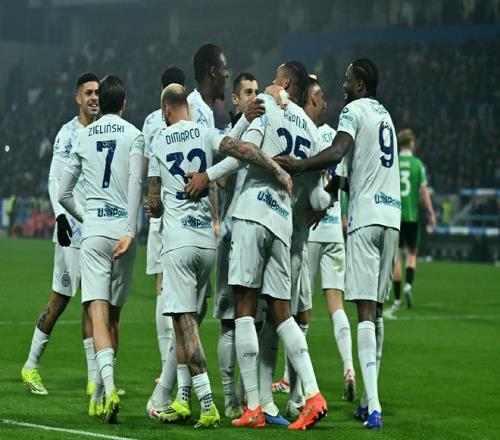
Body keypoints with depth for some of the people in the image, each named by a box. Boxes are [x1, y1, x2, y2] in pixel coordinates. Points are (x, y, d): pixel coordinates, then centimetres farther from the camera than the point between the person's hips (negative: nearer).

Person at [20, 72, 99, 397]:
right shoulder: (68, 134, -6)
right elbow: (55, 180, -10)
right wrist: (60, 215, -22)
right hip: (72, 225, -6)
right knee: (60, 298, -2)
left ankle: (95, 378, 4)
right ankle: (31, 365, 12)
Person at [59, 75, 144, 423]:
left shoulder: (83, 137, 11)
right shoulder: (133, 135, 3)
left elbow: (64, 194, 14)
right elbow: (135, 185, -11)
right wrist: (129, 231, -13)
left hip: (93, 231, 0)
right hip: (123, 229, 0)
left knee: (99, 313, -10)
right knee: (114, 316, 10)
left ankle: (108, 388, -30)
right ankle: (100, 396, 17)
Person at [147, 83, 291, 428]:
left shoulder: (158, 143, 4)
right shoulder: (206, 134, 5)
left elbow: (154, 203, 6)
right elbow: (243, 149, -14)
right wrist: (278, 170, -8)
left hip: (178, 241, -3)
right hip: (207, 241, 3)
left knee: (185, 321, -6)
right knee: (189, 320, 13)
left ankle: (207, 404, -17)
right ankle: (182, 401, 17)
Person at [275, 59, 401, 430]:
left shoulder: (355, 111, -3)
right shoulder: (385, 115, 22)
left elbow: (337, 153, -20)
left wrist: (297, 166, -19)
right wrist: (327, 196, 28)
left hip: (367, 216, -8)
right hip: (392, 215, 8)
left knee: (366, 309, -12)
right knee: (376, 308, 13)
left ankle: (374, 406, -20)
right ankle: (370, 400, 16)